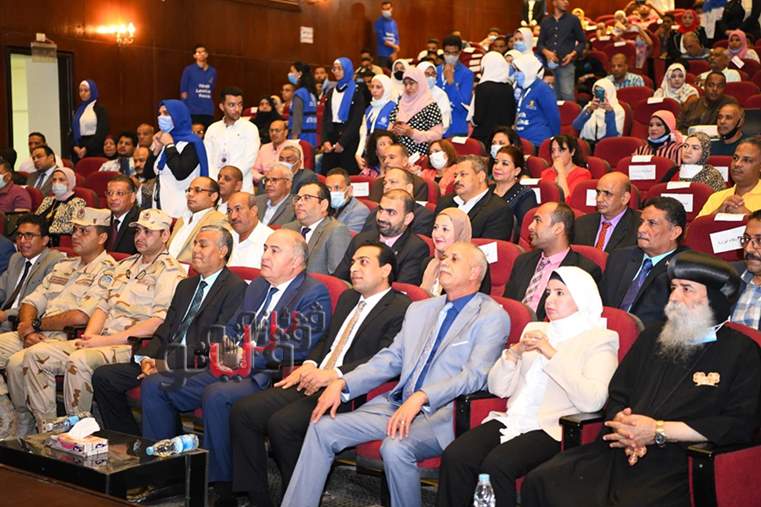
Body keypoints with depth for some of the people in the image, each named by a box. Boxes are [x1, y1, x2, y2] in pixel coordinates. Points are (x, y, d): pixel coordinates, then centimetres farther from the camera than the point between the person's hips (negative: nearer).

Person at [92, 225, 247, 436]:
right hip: (164, 362, 8)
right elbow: (165, 329, 17)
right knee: (103, 375, -4)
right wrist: (147, 358, -4)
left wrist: (168, 364, -18)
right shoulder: (185, 285, 24)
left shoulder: (236, 288, -4)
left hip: (195, 368, -8)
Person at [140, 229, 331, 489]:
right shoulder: (258, 286, 22)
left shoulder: (314, 294, -4)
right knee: (154, 385, -2)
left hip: (267, 377, -8)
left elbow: (297, 348, -15)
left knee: (217, 395, -37)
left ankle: (221, 485, -21)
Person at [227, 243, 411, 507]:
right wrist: (310, 365, 5)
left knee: (281, 423, -28)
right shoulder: (347, 298, 25)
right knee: (243, 411, -9)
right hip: (311, 383, 8)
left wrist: (333, 375, -21)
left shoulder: (401, 308, -3)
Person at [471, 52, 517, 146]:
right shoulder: (509, 88, 3)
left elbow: (477, 119, -14)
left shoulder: (482, 87, -12)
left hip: (484, 137, -5)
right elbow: (512, 117, 8)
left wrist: (473, 120, 7)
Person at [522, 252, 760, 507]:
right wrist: (623, 425, -4)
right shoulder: (651, 337, 23)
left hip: (675, 465, -5)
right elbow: (616, 396, 22)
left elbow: (740, 425, -6)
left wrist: (659, 431, -9)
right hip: (619, 452, 5)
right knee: (540, 481, -16)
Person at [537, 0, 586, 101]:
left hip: (566, 64, -3)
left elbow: (582, 41, 8)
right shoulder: (546, 21, 11)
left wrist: (573, 54, -9)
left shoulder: (573, 20, 5)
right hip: (549, 64, 3)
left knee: (567, 95, -12)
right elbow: (540, 43, 13)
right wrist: (546, 52, -8)